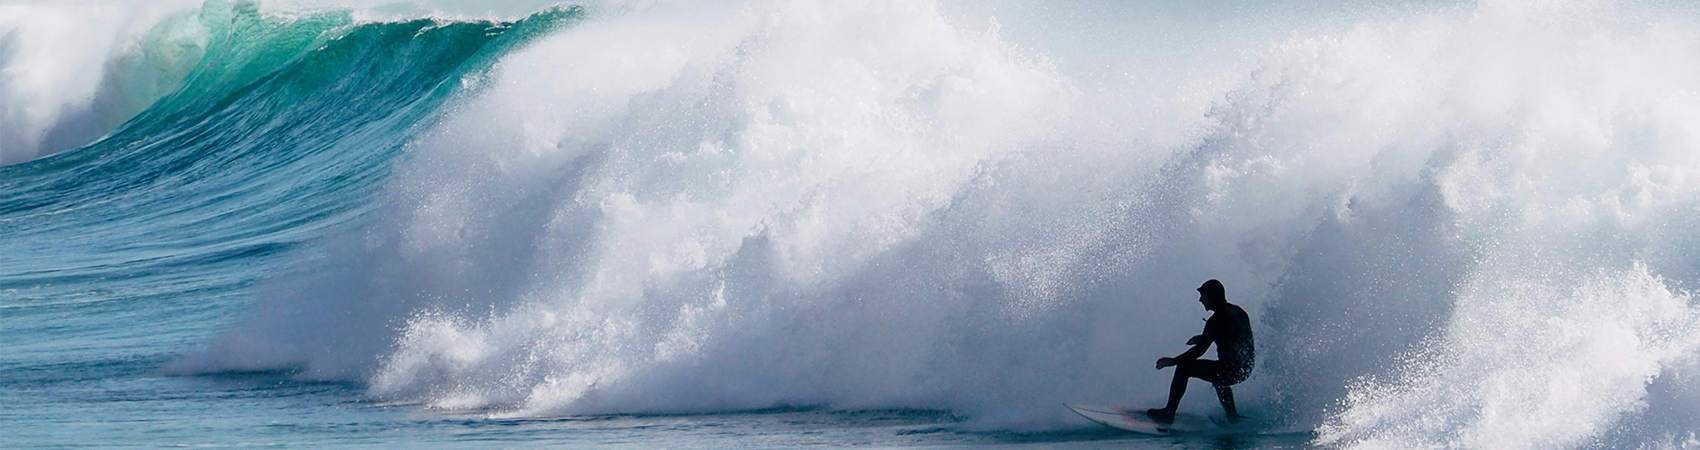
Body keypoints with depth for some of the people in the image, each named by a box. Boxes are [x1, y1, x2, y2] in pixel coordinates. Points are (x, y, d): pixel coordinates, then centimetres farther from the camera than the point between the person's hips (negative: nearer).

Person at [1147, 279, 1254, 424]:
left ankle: (1168, 413, -1)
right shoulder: (1238, 312, 10)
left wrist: (1174, 361, -11)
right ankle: (1232, 417, 37)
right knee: (1217, 376, 39)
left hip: (1230, 371, -9)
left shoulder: (1217, 319, -16)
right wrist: (1203, 338, 25)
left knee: (1184, 367, -2)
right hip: (1245, 369, 9)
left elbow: (1200, 349, -18)